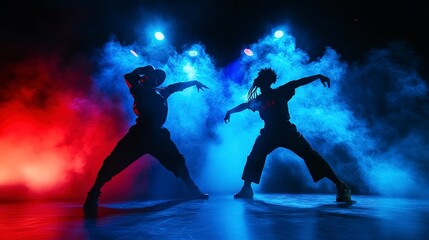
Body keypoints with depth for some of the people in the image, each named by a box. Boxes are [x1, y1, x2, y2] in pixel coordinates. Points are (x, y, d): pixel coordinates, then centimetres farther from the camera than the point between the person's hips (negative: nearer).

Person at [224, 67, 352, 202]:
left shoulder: (280, 92, 3)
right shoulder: (258, 100, 12)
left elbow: (297, 83, 0)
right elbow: (244, 105, 26)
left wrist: (318, 76, -7)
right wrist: (230, 112, 28)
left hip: (287, 131, -4)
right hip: (269, 134, 4)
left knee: (310, 155, -13)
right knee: (254, 158, 0)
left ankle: (340, 186, -9)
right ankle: (246, 189, 14)